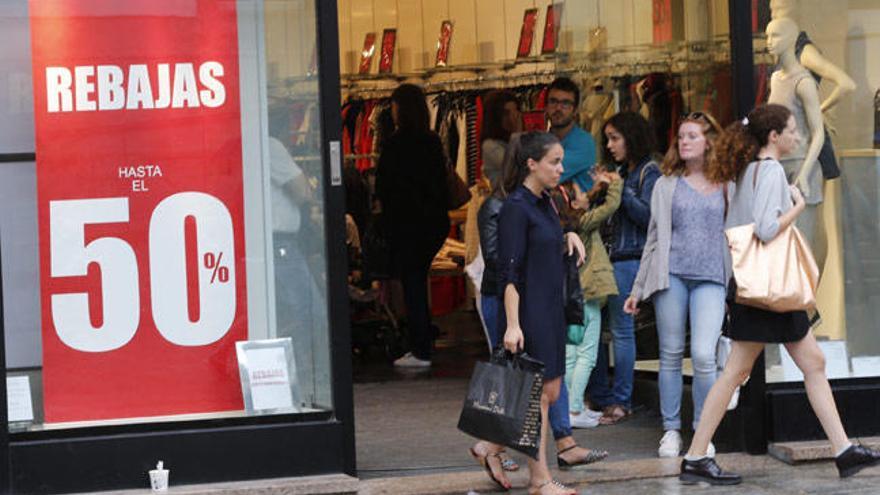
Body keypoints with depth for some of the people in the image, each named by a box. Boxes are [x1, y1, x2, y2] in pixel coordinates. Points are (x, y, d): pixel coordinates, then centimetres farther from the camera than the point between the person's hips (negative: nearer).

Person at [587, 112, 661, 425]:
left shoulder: (649, 172, -5)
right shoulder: (623, 172, 18)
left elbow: (648, 216, -15)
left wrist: (620, 189, -15)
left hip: (630, 259, -8)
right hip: (612, 256, 8)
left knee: (621, 329, -5)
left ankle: (620, 402, 2)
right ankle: (600, 397, 13)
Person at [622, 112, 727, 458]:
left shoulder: (725, 185, 9)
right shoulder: (666, 185, 12)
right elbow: (655, 238, 15)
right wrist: (638, 289, 13)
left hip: (711, 278, -1)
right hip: (672, 274, 1)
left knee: (703, 355, -13)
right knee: (671, 355, 4)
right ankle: (671, 430, 15)